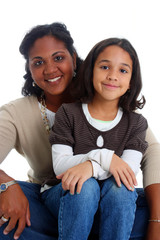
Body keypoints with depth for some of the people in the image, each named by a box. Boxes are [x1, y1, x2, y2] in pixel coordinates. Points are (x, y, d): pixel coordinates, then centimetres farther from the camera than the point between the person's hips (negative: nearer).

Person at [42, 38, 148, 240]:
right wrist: (103, 157, -26)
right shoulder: (68, 113, -3)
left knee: (119, 186, -31)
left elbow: (130, 170, -13)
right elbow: (60, 166, -11)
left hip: (113, 203, 1)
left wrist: (91, 167, -32)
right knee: (85, 187, -33)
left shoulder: (136, 123, 1)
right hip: (70, 194, -1)